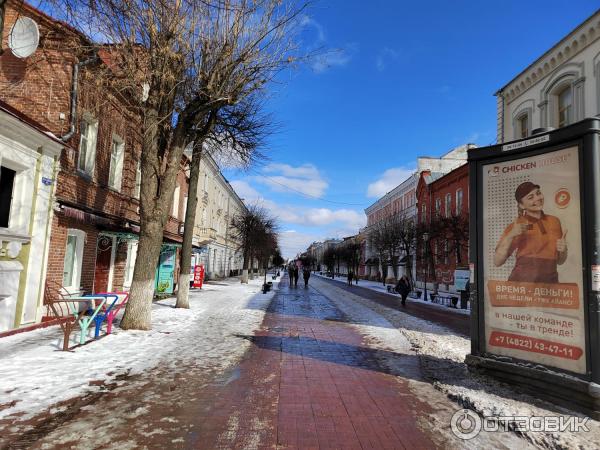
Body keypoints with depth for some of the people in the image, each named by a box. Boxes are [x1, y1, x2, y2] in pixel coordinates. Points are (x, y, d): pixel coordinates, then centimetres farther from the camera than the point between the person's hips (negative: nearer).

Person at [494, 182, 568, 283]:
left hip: (550, 282, 3)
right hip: (522, 281, -3)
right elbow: (497, 262, -10)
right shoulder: (516, 225, -4)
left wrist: (563, 250, -4)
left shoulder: (554, 221, 7)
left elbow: (560, 261, 16)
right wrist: (510, 236, -19)